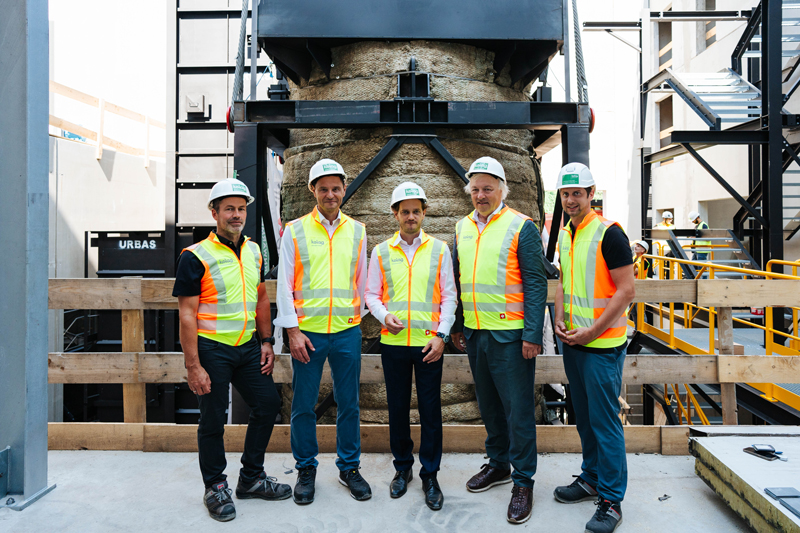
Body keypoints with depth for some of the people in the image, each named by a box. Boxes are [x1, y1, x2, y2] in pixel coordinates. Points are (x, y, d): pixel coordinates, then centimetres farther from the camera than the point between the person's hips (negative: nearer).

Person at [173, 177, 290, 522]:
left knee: (268, 404, 9)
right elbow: (187, 315, -12)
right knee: (213, 420, 4)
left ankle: (251, 478, 27)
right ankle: (215, 488, 25)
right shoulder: (195, 256, -11)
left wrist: (267, 342, 9)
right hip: (212, 349, -6)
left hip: (248, 347, 6)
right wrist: (193, 366, -15)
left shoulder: (254, 251, 8)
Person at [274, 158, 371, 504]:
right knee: (303, 405, 7)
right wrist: (293, 331, -5)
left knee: (349, 403, 9)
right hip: (307, 332, -1)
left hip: (347, 332, 2)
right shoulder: (295, 230, 2)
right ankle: (306, 469, 25)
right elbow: (285, 284, 0)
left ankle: (349, 467, 26)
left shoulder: (357, 231, 8)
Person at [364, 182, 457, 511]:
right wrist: (384, 315, -11)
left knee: (430, 410, 4)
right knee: (397, 408, 10)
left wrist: (441, 335, -6)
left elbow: (449, 296, 3)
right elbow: (371, 294, 9)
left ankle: (430, 475, 19)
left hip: (429, 343, -1)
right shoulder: (382, 251, 7)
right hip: (393, 342, 1)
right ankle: (402, 467, 29)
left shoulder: (439, 249, 5)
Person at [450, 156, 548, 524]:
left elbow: (536, 283, -10)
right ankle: (498, 464, 36)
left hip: (510, 334, -6)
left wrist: (532, 335, -15)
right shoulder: (463, 228, 10)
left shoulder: (521, 227, -7)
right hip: (474, 333, 6)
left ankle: (523, 481, 16)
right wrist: (457, 326, 15)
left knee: (517, 408, 2)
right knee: (488, 404, 18)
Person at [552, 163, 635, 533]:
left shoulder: (608, 233, -12)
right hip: (572, 341, 7)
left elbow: (626, 290, -14)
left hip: (602, 344, -7)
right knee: (584, 417, 18)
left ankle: (611, 501, 12)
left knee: (605, 421, 0)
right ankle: (591, 479, 33)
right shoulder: (565, 235, 11)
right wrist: (560, 319, 4)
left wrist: (592, 331, -16)